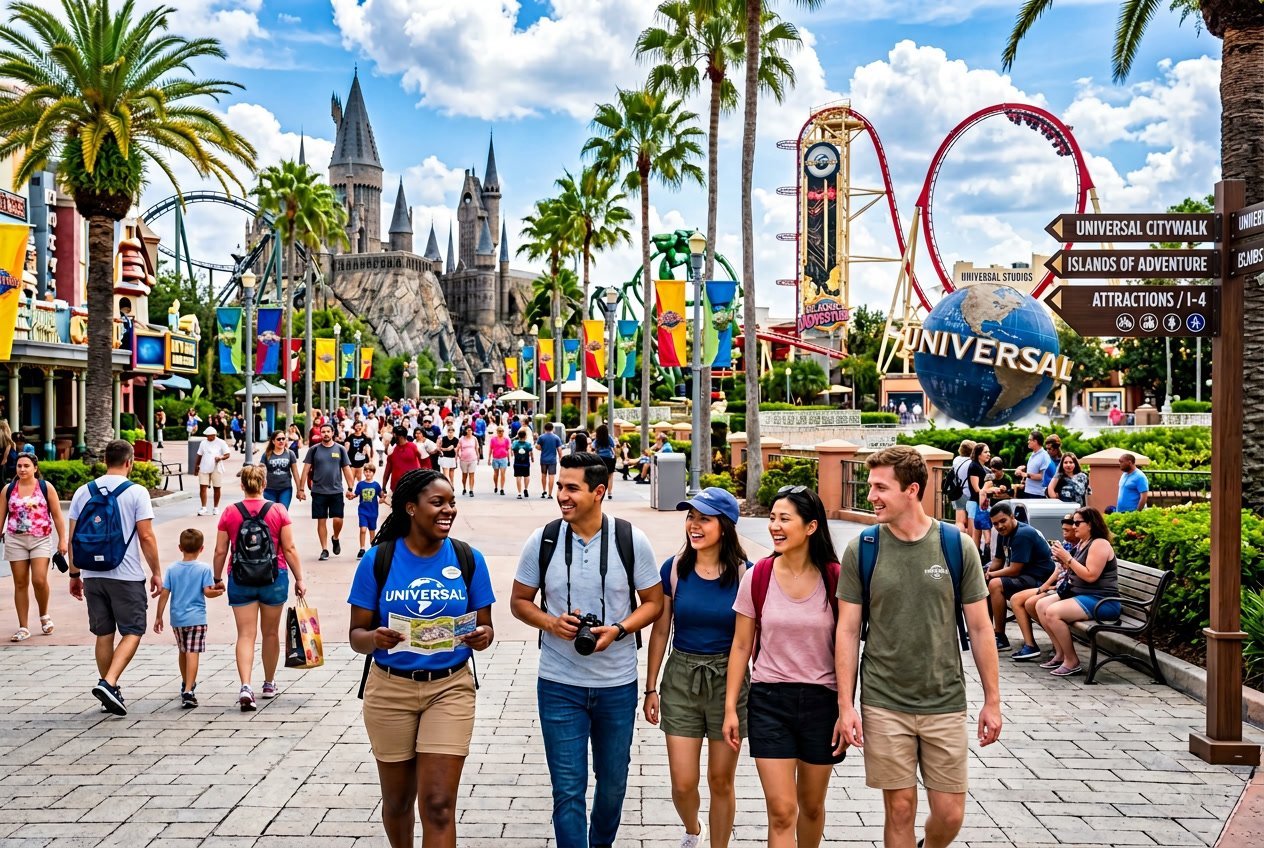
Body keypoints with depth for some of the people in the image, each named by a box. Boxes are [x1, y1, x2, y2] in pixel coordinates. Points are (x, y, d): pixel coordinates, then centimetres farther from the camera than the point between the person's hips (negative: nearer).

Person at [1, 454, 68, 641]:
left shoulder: (46, 487, 0)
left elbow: (57, 516, 1)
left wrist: (63, 539, -2)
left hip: (41, 540, -2)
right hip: (15, 540, 2)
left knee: (39, 580, -13)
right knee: (20, 583, 4)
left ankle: (44, 615, 15)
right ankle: (23, 628, 11)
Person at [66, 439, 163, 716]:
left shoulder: (83, 492, 6)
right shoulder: (136, 493, -7)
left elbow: (73, 537, 7)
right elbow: (146, 537, -9)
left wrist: (74, 574, 15)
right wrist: (156, 572, -1)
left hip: (92, 576, 5)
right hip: (126, 576, -5)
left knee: (103, 634, 14)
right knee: (132, 632, 4)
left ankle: (110, 693, 20)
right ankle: (108, 683, -13)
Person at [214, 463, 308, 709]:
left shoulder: (230, 513, -3)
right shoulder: (278, 511, -5)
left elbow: (220, 551, 0)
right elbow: (290, 549, -6)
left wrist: (217, 579, 13)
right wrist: (299, 579, 1)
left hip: (240, 580, 0)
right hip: (274, 579, 0)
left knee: (246, 635, 1)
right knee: (271, 633, 15)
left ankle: (245, 686, -15)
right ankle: (269, 685, 29)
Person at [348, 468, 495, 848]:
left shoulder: (469, 559, -4)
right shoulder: (377, 560, -7)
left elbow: (484, 625, 3)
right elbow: (356, 634, -4)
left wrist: (482, 636, -21)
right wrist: (374, 639, -27)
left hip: (450, 688, 0)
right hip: (390, 689, 0)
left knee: (438, 804, -5)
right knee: (398, 799, 17)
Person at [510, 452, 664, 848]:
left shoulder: (632, 540, -7)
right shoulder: (542, 540, -5)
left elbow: (654, 602, 1)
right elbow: (520, 601, 5)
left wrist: (618, 629, -17)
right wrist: (550, 622, -16)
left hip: (617, 684, 1)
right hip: (559, 685, -1)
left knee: (613, 780, 18)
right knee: (567, 788, 1)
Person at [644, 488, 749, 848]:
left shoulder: (745, 574, -9)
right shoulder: (673, 569, -4)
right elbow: (660, 631, 4)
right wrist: (650, 688, 6)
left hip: (728, 680, -1)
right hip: (681, 679, 2)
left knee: (721, 780, 9)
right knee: (683, 784, 4)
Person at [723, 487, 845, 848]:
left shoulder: (835, 578, -7)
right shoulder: (757, 577, -4)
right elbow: (741, 646, 2)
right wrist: (730, 707, 0)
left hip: (821, 700, 0)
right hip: (769, 700, 0)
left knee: (811, 805, 16)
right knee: (781, 811, -3)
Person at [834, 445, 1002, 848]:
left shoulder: (957, 545, -5)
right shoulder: (861, 549, -5)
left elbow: (980, 627, 2)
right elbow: (848, 630, -2)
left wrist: (992, 700, 3)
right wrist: (845, 705, -6)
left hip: (945, 702, 1)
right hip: (883, 704, 0)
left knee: (949, 814, 7)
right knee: (900, 809, 6)